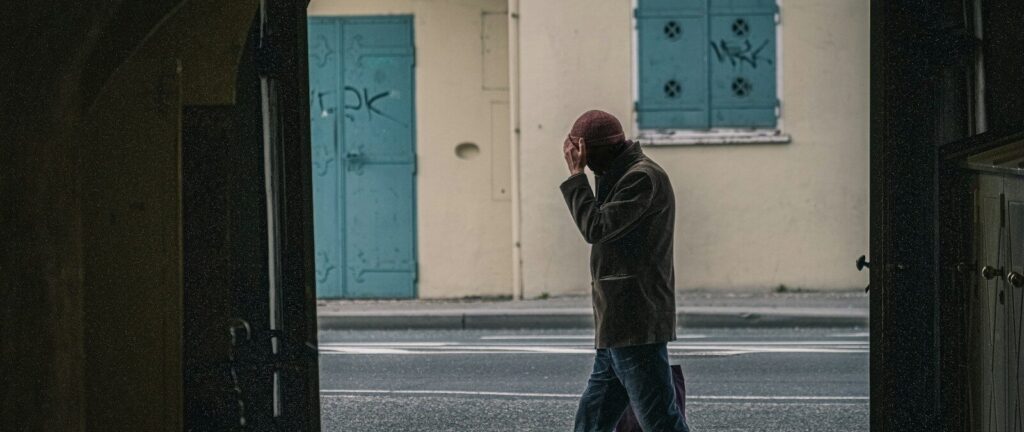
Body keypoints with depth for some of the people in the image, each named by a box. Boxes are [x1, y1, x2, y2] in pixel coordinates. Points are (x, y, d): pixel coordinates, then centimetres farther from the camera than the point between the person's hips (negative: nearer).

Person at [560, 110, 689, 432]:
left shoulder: (643, 178, -13)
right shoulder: (623, 177, 19)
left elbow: (595, 228, -17)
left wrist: (576, 174, -11)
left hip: (636, 327, -10)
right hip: (617, 330, 10)